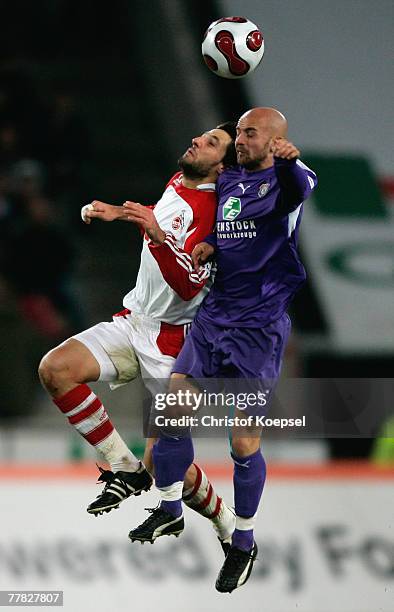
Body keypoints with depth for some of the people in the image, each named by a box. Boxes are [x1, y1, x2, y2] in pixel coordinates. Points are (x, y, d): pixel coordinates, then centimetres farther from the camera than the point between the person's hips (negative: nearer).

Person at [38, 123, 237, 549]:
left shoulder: (209, 211, -19)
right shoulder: (179, 182, 8)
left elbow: (188, 285, -31)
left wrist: (158, 236, -43)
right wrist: (117, 212, 25)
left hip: (173, 340, -8)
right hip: (134, 322, 8)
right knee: (55, 369, -16)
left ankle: (228, 526, 18)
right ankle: (124, 468, -6)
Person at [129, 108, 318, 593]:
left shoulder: (283, 181, -8)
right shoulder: (227, 181, 14)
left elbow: (299, 187, -33)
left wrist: (289, 161, -58)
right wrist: (210, 245, 6)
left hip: (259, 329, -7)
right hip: (213, 316, 7)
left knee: (244, 444, -5)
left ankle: (244, 544, 12)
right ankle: (170, 511, 21)